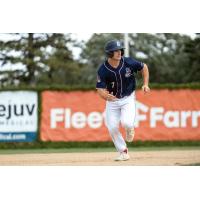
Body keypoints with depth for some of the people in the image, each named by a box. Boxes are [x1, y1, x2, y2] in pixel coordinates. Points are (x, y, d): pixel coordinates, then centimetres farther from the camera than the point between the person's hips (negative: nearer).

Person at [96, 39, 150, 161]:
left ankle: (130, 128, 16)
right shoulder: (103, 70, -18)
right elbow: (100, 89, -19)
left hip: (128, 98, -1)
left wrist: (146, 84, -6)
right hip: (112, 100, 1)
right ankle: (123, 152, 15)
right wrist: (105, 95, -43)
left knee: (126, 123, -23)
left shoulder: (128, 62, -16)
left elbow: (144, 67, 2)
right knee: (112, 128, -5)